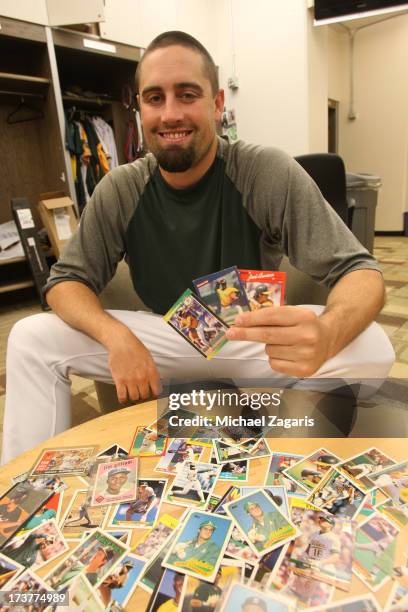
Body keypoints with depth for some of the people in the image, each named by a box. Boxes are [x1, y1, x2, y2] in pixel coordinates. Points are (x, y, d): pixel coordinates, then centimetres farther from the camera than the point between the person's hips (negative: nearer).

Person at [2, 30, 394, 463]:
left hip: (256, 342, -1)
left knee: (371, 348, -27)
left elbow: (359, 271, -19)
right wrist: (115, 335, -27)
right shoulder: (119, 190, -8)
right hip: (165, 340, 2)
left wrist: (327, 333, -45)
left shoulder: (270, 173, -16)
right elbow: (66, 280, -3)